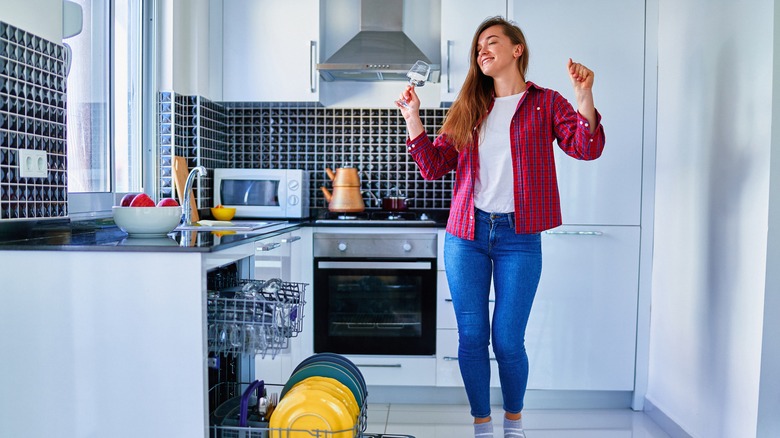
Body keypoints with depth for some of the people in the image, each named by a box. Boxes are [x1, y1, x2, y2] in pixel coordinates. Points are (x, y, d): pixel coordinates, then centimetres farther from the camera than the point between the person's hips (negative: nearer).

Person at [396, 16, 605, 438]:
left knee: (507, 341, 2)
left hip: (518, 237, -3)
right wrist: (412, 118, 0)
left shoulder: (545, 103, 5)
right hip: (466, 233, 3)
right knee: (471, 338, 6)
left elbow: (586, 147, -9)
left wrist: (583, 93, -19)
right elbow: (433, 166, 9)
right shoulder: (468, 109, 14)